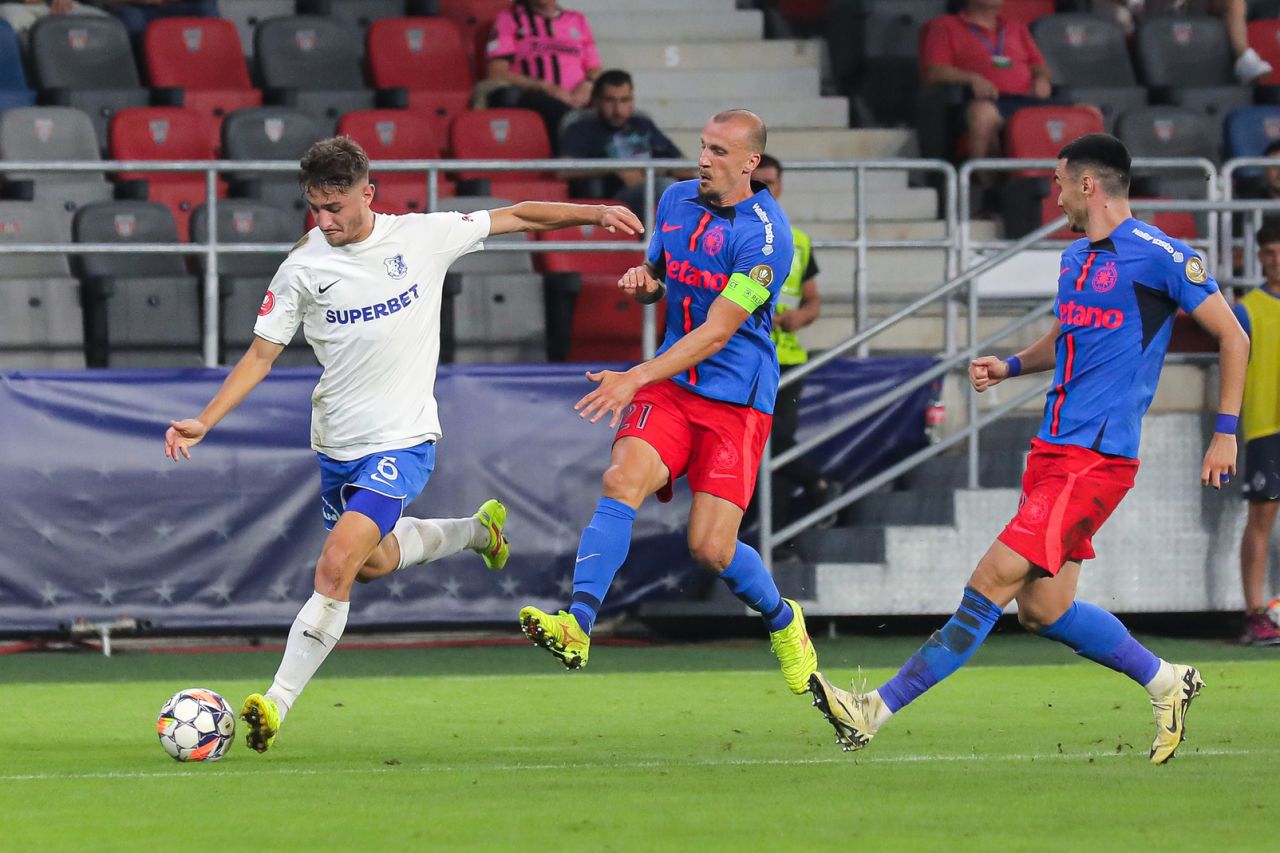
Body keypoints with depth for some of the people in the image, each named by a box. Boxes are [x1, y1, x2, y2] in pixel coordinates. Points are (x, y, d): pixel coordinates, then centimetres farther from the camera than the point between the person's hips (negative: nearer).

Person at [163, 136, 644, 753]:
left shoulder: (423, 236, -8)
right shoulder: (302, 269, -6)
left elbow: (515, 216, 6)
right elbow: (261, 355, 0)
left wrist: (595, 213, 2)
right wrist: (203, 423, -9)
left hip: (402, 441, -4)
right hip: (337, 443, 4)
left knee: (336, 567, -18)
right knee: (373, 561, 21)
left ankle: (278, 702, -13)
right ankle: (477, 529, 50)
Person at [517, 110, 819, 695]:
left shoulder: (764, 234, -15)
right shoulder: (676, 201, 7)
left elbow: (716, 333, -20)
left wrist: (634, 379, -25)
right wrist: (643, 281, 0)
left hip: (737, 402, -5)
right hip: (669, 384, 5)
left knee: (711, 548, -9)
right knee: (622, 481, -23)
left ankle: (782, 620, 22)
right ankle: (577, 628, -33)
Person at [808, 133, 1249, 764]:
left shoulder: (1158, 256, -8)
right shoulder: (1075, 257, 17)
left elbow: (1233, 336, -4)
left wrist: (1226, 432, -7)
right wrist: (1009, 367, 14)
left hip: (1097, 457, -9)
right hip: (1054, 447, 9)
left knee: (996, 579, -14)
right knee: (1042, 607, 6)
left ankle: (878, 711, -17)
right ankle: (1166, 682, 24)